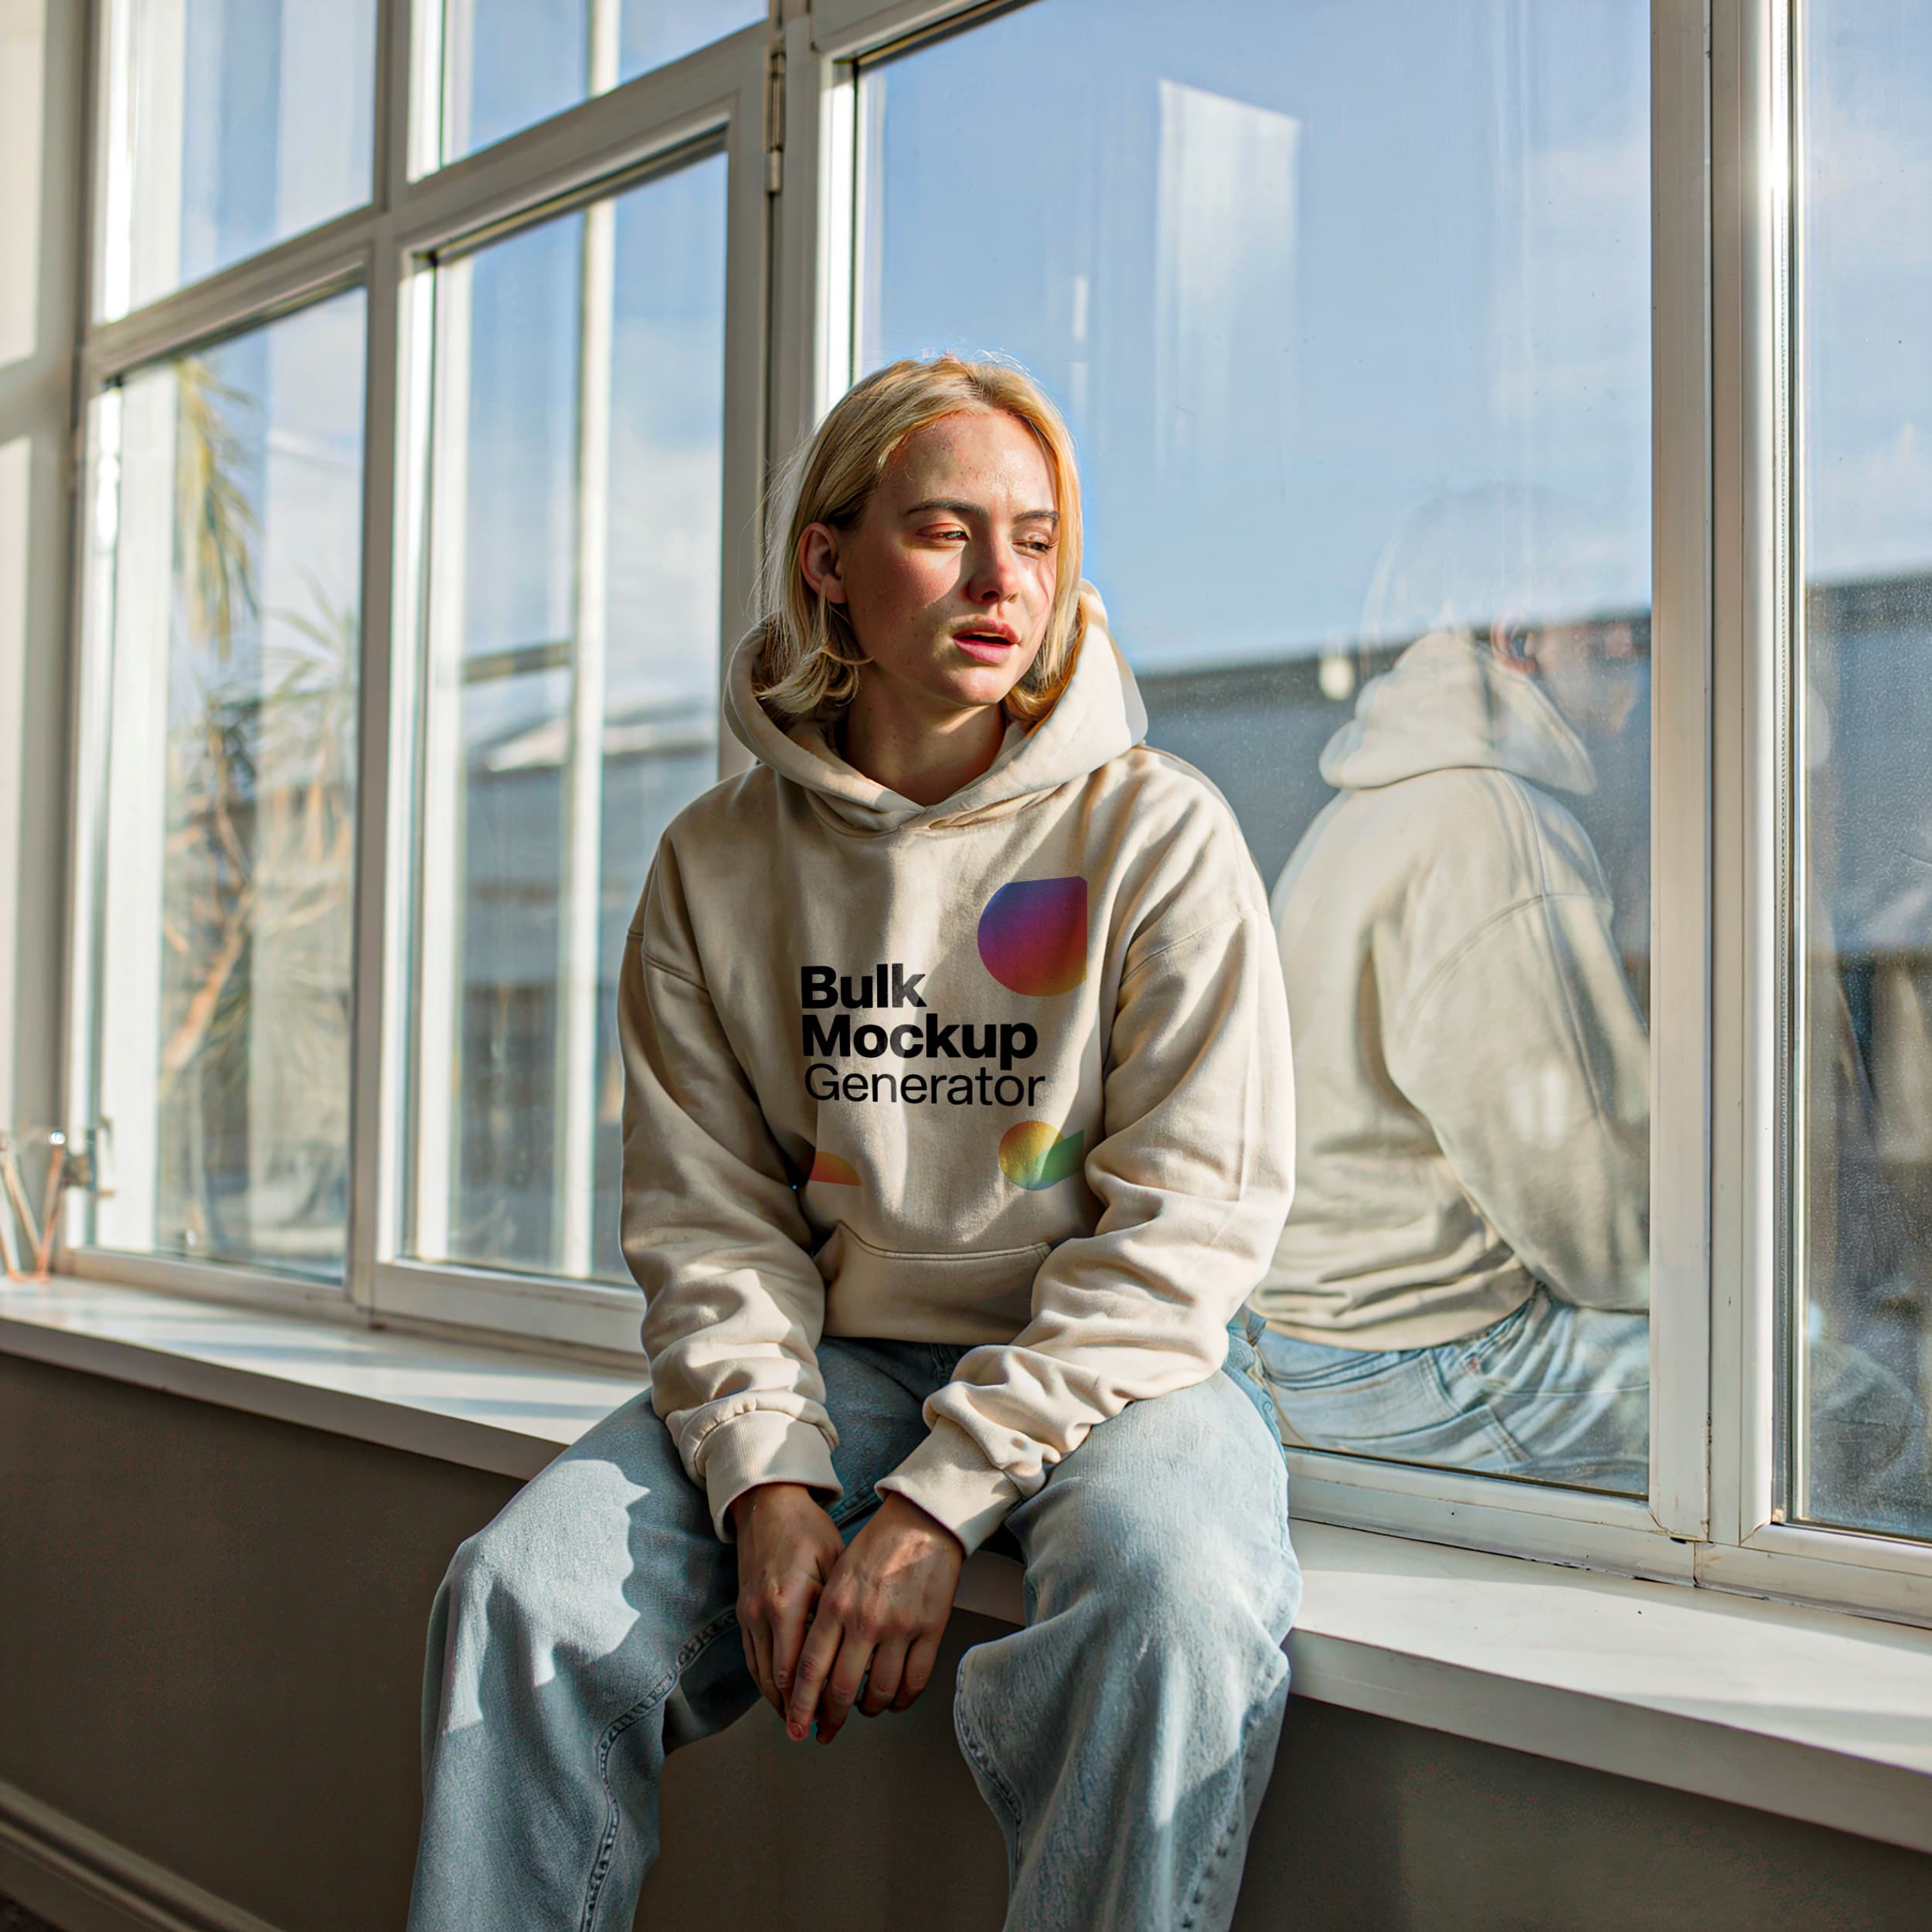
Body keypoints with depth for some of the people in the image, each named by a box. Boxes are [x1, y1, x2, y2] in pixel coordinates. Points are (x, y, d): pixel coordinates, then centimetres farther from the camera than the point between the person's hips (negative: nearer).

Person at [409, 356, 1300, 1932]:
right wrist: (769, 1476, -17)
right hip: (833, 1358, 3)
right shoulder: (719, 863, 6)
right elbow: (707, 1219, 3)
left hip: (1113, 1368, -2)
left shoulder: (1156, 831, -4)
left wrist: (940, 1500, -19)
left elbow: (1189, 1224, -10)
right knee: (524, 1593, -20)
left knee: (1177, 1599, -34)